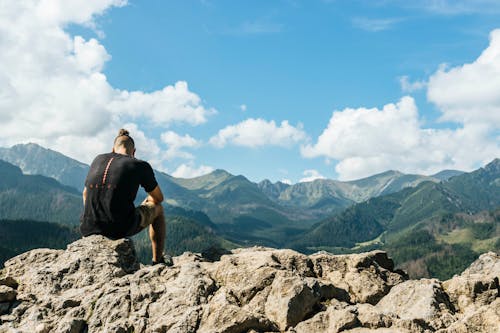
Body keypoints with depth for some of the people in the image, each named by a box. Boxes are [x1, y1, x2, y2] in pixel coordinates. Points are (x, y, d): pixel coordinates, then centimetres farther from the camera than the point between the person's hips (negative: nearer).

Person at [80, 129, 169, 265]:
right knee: (157, 208, 25)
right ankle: (158, 261, 29)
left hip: (88, 230, 5)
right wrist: (145, 203, 39)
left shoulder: (98, 159, 14)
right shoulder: (141, 166, 2)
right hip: (121, 229, -4)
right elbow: (158, 198, 16)